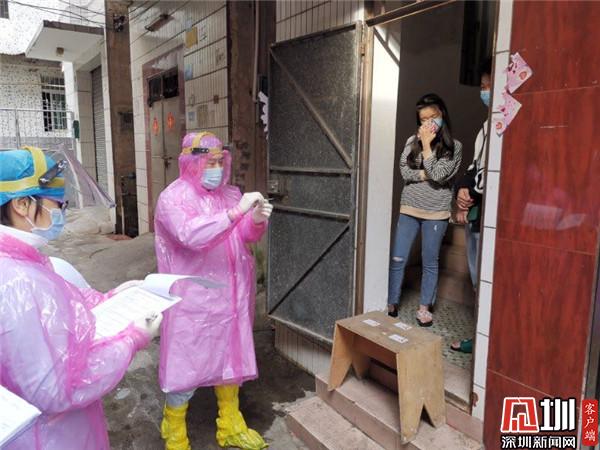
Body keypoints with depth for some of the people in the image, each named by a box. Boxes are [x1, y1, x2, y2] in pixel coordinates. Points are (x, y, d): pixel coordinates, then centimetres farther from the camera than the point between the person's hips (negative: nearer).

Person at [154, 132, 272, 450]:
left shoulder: (229, 193, 6)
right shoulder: (173, 198, -13)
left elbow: (245, 237, 7)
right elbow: (191, 236, -30)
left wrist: (257, 220, -14)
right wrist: (236, 212, -36)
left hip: (230, 295, 7)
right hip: (193, 300, -6)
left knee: (230, 358, 18)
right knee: (187, 365, 6)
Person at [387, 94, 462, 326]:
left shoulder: (453, 146, -2)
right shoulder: (412, 140, 5)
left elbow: (438, 174, -14)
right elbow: (404, 171, -4)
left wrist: (427, 145, -11)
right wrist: (427, 175, -14)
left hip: (436, 212, -2)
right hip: (409, 208, 2)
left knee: (430, 262, 8)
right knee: (397, 259, 1)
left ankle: (424, 307, 21)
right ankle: (391, 304, 14)